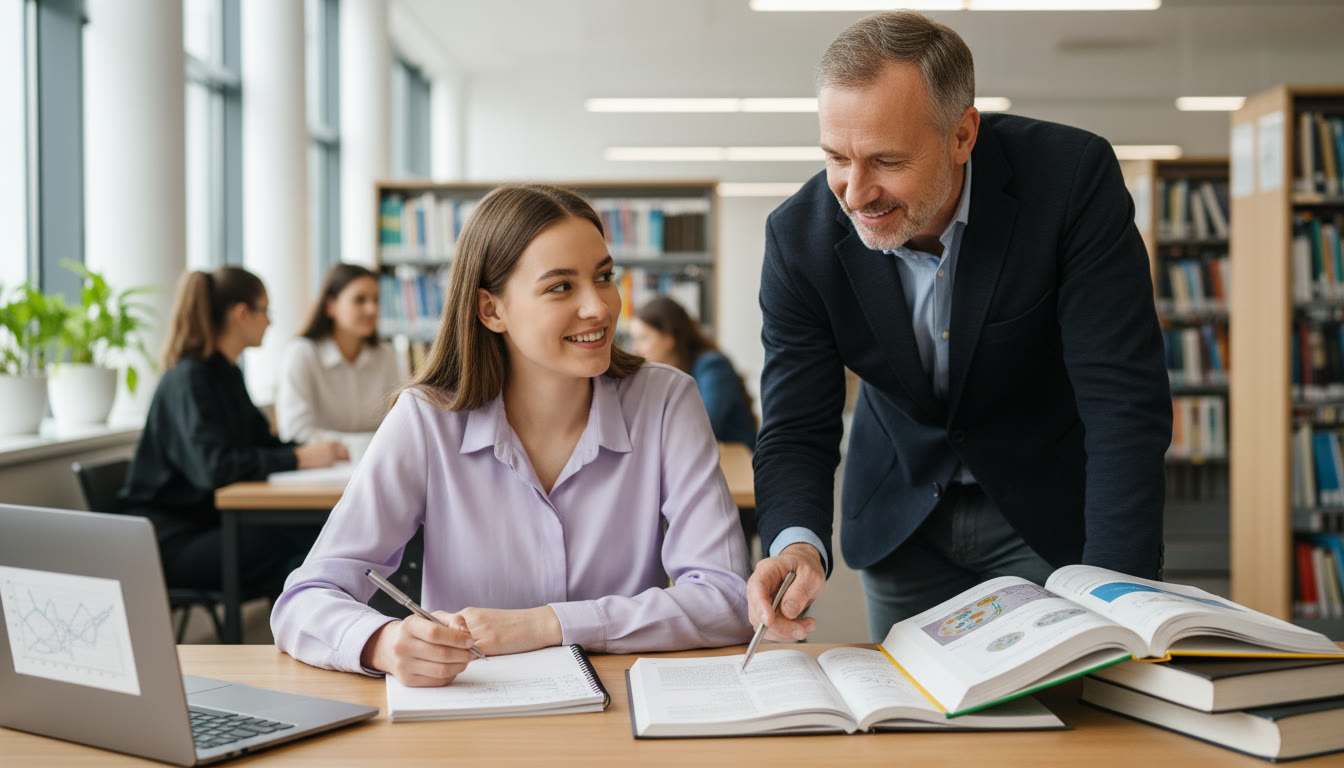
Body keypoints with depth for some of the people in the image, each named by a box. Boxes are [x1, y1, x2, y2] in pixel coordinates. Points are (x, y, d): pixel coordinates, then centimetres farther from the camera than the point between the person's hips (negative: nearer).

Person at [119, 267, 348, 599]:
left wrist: (314, 450, 4)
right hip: (172, 541, -9)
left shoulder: (226, 374, 16)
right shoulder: (189, 379, -15)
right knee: (286, 546, -32)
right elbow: (214, 466, -29)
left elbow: (261, 442, 23)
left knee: (316, 535, -17)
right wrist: (299, 458, -25)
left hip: (210, 521, 9)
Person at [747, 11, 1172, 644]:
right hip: (902, 519, 2)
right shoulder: (799, 235, -19)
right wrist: (797, 544, -37)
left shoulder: (1071, 174, -26)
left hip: (1049, 511, -2)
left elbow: (1126, 402, -28)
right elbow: (796, 431, -14)